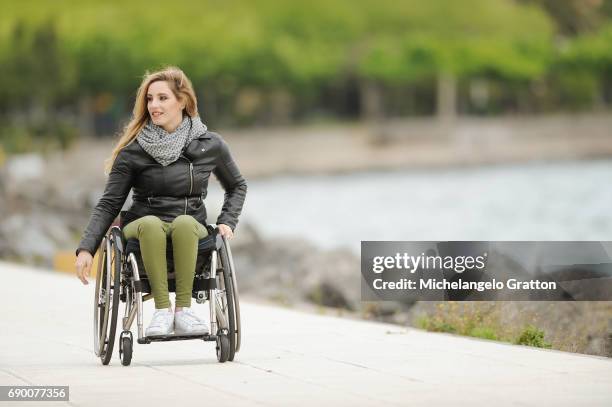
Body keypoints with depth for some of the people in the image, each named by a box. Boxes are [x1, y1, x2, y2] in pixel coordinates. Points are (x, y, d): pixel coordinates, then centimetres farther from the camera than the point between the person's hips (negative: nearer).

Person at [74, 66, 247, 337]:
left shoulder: (210, 146, 5)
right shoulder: (133, 151, 0)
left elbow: (237, 186, 22)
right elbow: (109, 204, 0)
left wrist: (227, 222, 6)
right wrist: (86, 249, -12)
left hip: (190, 233, 0)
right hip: (141, 230, 0)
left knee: (184, 222, -35)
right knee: (150, 223, -36)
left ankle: (183, 310, -34)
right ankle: (162, 310, -36)